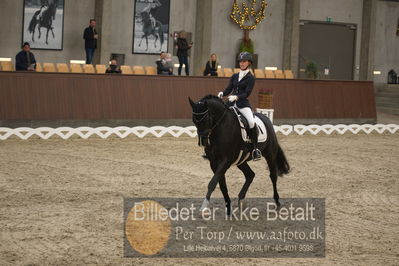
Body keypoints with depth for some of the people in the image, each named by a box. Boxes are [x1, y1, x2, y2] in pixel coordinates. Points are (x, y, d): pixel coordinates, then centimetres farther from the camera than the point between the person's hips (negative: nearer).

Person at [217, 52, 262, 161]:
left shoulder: (250, 78, 1)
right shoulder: (234, 76, 16)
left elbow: (247, 93, -9)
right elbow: (228, 89, 11)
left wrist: (236, 97, -26)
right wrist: (222, 93, -11)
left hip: (243, 104, -5)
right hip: (231, 104, 5)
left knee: (251, 122, -29)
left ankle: (256, 148, -20)